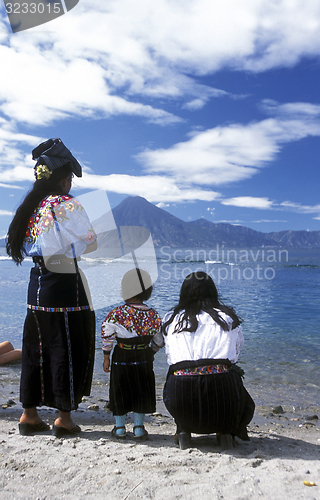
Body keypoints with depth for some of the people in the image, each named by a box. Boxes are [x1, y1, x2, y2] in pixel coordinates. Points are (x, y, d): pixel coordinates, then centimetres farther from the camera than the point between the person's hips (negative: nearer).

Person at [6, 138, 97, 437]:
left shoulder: (31, 207, 8)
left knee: (36, 348, 15)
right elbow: (90, 243, -8)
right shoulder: (68, 206, -12)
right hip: (65, 285, -7)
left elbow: (22, 245, 15)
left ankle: (29, 414, 26)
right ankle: (64, 418, 15)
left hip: (37, 284, 7)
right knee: (68, 349, 5)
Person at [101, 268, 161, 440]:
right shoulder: (153, 315, -7)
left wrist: (106, 357, 2)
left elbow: (107, 336, -9)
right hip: (144, 358, 1)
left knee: (120, 391, 13)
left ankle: (119, 428, 24)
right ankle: (139, 428, 22)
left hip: (121, 357, -1)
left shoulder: (116, 313, -12)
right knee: (141, 391, 15)